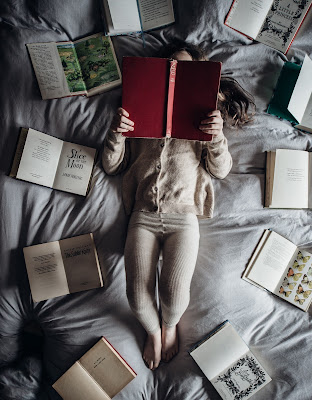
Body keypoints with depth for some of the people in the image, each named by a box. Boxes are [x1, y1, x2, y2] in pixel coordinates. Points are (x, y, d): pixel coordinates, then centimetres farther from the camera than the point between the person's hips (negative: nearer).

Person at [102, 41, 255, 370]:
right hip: (143, 216, 1)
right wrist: (116, 134, -8)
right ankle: (152, 330, 26)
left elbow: (221, 170, 4)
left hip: (183, 217, 0)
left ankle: (170, 325, 24)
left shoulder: (203, 118, 14)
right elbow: (111, 165, 12)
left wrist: (217, 137, -14)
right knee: (138, 298, -11)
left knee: (174, 295, -15)